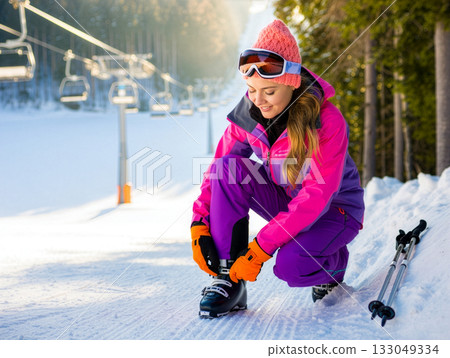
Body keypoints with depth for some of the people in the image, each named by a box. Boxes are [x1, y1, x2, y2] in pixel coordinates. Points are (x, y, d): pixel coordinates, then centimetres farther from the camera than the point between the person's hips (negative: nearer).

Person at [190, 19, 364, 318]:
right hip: (285, 200, 5)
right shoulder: (248, 114, -13)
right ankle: (228, 278, -18)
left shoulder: (327, 121, -29)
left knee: (290, 265, -34)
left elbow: (318, 194, -32)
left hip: (334, 209, -5)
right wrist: (200, 224, -20)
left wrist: (261, 247, -35)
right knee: (228, 168, -23)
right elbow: (218, 168, -5)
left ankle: (332, 261, 4)